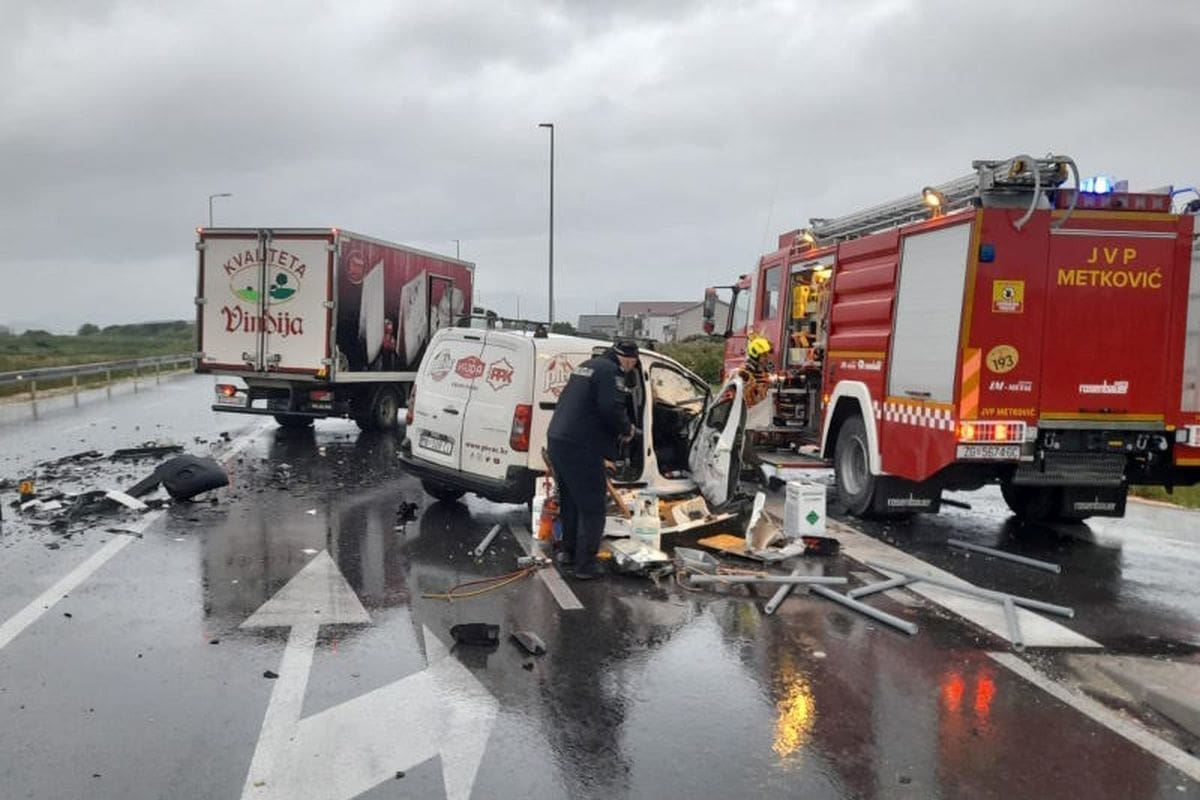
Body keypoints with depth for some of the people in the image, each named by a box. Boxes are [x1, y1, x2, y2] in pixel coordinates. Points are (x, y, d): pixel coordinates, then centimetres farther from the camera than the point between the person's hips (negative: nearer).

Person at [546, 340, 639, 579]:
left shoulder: (586, 366, 19)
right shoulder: (610, 371, -10)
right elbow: (612, 409, -22)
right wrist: (626, 429, -1)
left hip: (558, 440, 10)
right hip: (581, 448, -10)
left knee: (570, 501, 22)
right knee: (593, 507, -2)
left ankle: (569, 552, 33)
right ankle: (585, 564, -1)